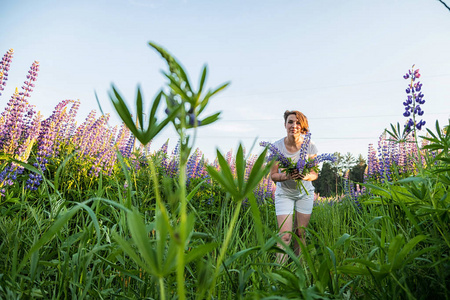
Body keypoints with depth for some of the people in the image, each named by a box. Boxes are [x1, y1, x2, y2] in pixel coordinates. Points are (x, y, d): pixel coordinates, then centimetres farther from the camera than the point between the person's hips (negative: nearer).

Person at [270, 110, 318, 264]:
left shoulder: (310, 147, -11)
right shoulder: (277, 146, -14)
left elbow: (315, 174, -4)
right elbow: (273, 175, -9)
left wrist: (306, 176, -27)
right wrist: (286, 176, -30)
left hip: (305, 193, 2)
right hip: (284, 193, -1)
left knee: (301, 234, 7)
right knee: (285, 235, -10)